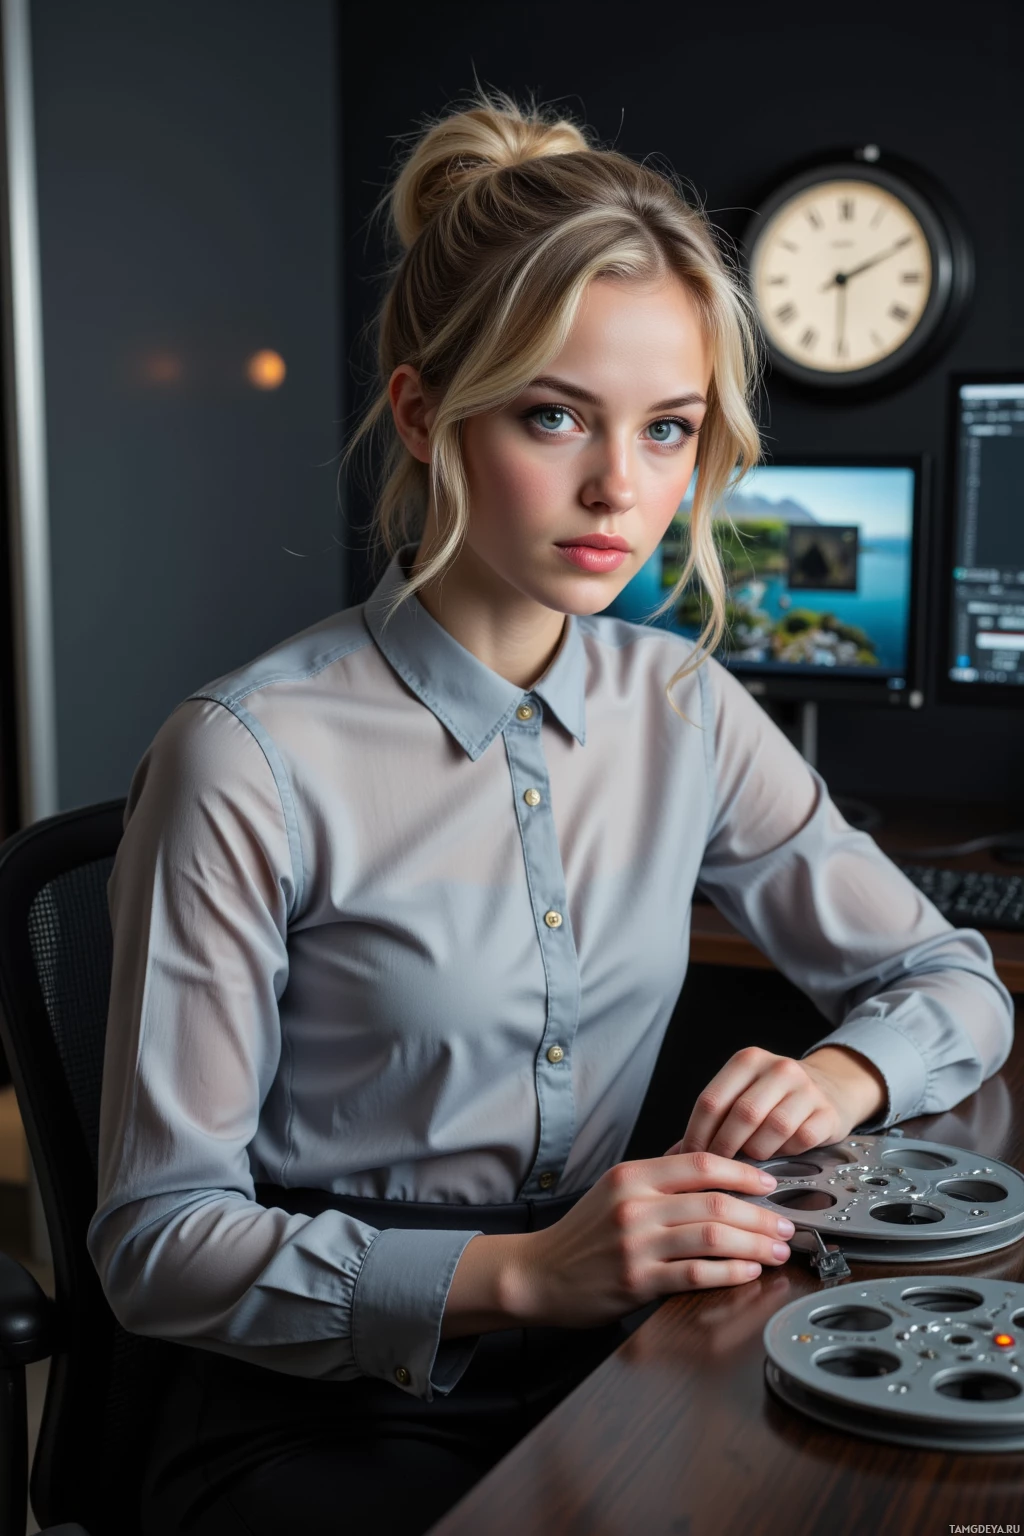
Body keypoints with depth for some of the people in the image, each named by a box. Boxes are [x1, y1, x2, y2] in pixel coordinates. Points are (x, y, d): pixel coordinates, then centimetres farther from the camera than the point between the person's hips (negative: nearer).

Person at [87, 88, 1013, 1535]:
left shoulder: (685, 712, 0)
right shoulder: (251, 761, -16)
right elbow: (160, 1240, -13)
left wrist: (842, 1075, -12)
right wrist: (516, 1271, -26)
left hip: (609, 1361, 5)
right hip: (326, 1412, -5)